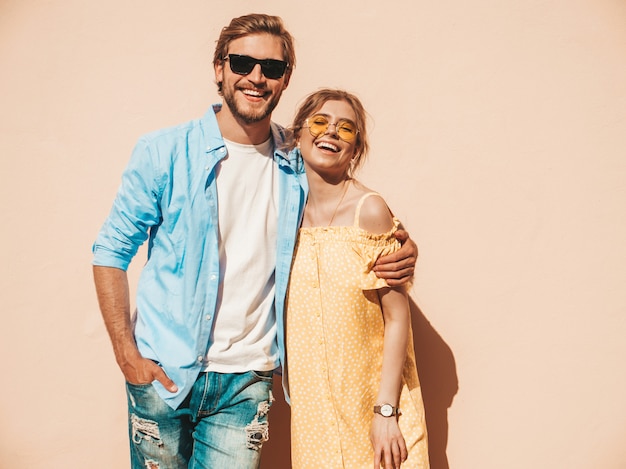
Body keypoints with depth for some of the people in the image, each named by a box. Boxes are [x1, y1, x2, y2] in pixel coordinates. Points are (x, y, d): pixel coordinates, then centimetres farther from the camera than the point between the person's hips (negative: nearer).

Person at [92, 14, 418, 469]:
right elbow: (112, 251, -2)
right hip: (163, 374, -1)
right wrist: (127, 354, -9)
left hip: (247, 381, 2)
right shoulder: (164, 152, -5)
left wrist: (398, 254, -8)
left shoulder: (297, 164, 1)